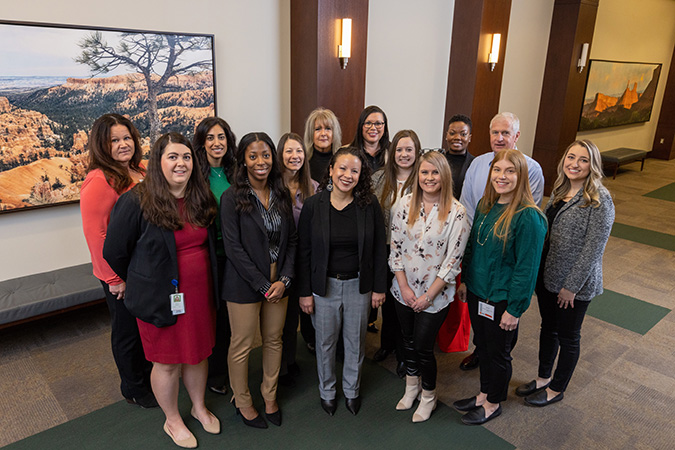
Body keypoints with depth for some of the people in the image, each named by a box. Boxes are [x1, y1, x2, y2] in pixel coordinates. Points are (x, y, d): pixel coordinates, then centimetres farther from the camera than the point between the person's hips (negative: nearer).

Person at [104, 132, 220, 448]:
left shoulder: (202, 198, 1)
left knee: (198, 353, 20)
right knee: (168, 362, 12)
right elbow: (114, 253, -6)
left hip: (201, 292, 5)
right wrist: (141, 283, 6)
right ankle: (172, 421, 36)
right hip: (161, 297, -4)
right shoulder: (136, 202, -16)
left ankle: (199, 407, 44)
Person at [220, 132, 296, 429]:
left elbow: (291, 240, 6)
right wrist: (263, 285, -15)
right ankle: (242, 402, 32)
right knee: (242, 345, 9)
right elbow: (233, 247, -15)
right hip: (245, 285, -4)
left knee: (274, 340, 16)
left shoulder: (281, 194, 3)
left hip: (278, 282, 5)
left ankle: (270, 396, 38)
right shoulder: (232, 198, -11)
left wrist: (284, 279, -6)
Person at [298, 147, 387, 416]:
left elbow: (379, 249, -1)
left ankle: (352, 390, 41)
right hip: (324, 285, -1)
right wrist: (304, 292, -4)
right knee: (325, 342, 14)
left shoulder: (369, 205, -7)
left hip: (358, 284, 1)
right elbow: (303, 252, -4)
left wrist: (379, 287, 0)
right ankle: (327, 391, 39)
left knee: (356, 341, 16)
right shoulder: (313, 205, -9)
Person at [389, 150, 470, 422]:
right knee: (408, 341, 19)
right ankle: (411, 387, 44)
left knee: (423, 347, 6)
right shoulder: (405, 204, -3)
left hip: (435, 295, -3)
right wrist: (404, 287, -6)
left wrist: (428, 295, -12)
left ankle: (428, 397, 32)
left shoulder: (456, 212, -13)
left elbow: (453, 260, -12)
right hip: (404, 290, 4)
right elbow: (395, 247, -1)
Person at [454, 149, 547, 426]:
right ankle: (484, 395, 43)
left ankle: (493, 403, 36)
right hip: (477, 293, 7)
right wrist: (465, 280, 14)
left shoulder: (528, 217, -21)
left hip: (502, 300, -7)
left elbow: (527, 267, -19)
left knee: (498, 352, 14)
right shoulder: (485, 206, 1)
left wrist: (515, 309, -17)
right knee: (482, 346, 22)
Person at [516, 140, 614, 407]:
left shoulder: (600, 200, -18)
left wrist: (572, 286, -17)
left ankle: (557, 389, 32)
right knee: (548, 327, 22)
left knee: (567, 336, 12)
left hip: (575, 284, -7)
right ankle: (543, 378, 42)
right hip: (546, 275, 7)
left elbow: (593, 248, -19)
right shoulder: (559, 191, 5)